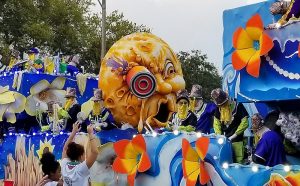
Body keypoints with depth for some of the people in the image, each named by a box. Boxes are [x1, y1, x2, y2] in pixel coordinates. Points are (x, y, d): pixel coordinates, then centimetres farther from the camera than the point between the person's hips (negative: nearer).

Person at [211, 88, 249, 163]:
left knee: (237, 162, -6)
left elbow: (244, 123, -10)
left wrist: (234, 136, -12)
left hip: (236, 141, -5)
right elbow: (216, 123, 12)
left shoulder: (238, 106, -8)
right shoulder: (219, 108, 8)